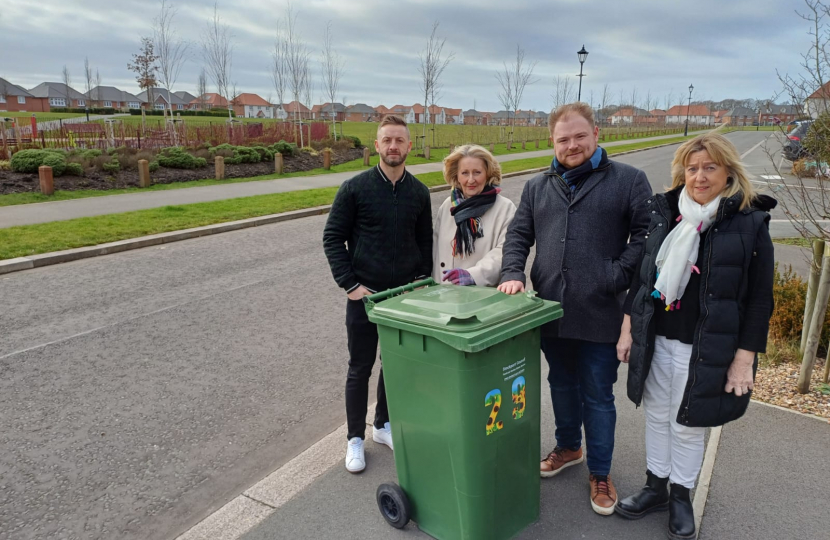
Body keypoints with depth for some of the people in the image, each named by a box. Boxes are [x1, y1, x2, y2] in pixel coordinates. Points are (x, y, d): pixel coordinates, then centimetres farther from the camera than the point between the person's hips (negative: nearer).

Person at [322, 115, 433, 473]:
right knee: (360, 369, 7)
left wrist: (422, 279, 1)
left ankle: (383, 425, 35)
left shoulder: (419, 192, 3)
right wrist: (350, 284, -12)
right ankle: (355, 438, 23)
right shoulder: (355, 188, -8)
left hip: (405, 295, 4)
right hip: (365, 295, -3)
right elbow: (333, 238, -6)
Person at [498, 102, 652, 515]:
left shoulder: (628, 180, -2)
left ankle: (600, 473, 27)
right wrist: (513, 274, -6)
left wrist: (618, 275, -15)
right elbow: (518, 236, 10)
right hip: (551, 311, 4)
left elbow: (645, 233, -6)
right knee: (562, 385, 21)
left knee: (598, 396, 8)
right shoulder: (538, 187, 10)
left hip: (601, 315, -4)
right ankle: (568, 447, 44)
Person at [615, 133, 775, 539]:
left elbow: (759, 299, -7)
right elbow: (641, 274, 7)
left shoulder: (750, 224, -10)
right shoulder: (663, 213, 1)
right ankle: (656, 487, 36)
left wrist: (745, 357, -10)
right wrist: (628, 328, 6)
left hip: (706, 349, -3)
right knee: (657, 416, 17)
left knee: (688, 425, 11)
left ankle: (681, 496, 34)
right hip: (655, 340, 4)